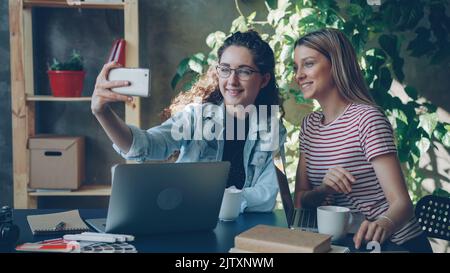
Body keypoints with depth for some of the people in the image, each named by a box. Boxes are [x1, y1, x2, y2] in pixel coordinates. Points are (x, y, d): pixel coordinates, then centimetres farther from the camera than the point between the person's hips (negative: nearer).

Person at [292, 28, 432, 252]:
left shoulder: (367, 118, -14)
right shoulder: (310, 125, 7)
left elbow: (402, 203, -21)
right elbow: (300, 202, 5)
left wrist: (382, 225, -41)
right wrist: (324, 189, -15)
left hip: (396, 243, -5)